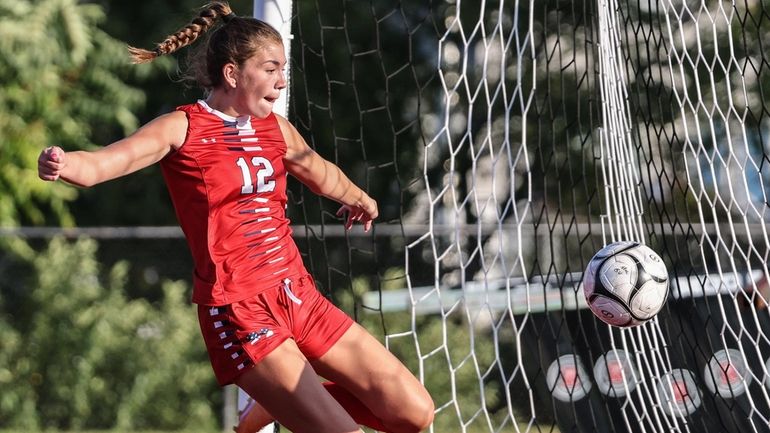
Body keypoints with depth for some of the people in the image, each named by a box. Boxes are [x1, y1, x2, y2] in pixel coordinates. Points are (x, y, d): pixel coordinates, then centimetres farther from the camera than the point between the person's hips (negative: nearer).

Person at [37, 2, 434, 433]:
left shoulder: (276, 128, 10)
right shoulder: (182, 128, -8)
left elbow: (319, 171, 32)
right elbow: (104, 163, -24)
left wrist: (359, 198, 51)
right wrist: (63, 164, -47)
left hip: (299, 296, 7)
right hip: (239, 311, -7)